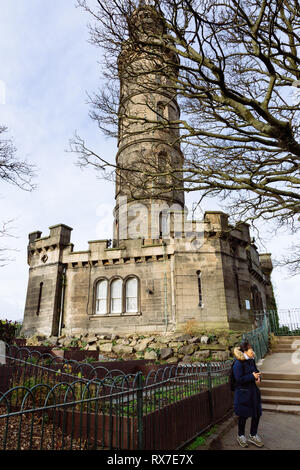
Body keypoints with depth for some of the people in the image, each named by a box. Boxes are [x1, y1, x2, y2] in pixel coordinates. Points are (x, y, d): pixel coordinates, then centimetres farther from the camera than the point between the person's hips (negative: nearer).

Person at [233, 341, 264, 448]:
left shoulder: (251, 360, 3)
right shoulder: (238, 363, -22)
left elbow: (256, 371, 16)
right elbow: (239, 379, -24)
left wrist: (258, 377, -5)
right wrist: (252, 377, -23)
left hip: (253, 391, 8)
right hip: (243, 393, -7)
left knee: (257, 413, 15)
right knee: (243, 415, 8)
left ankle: (253, 435, 37)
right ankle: (240, 436, 32)